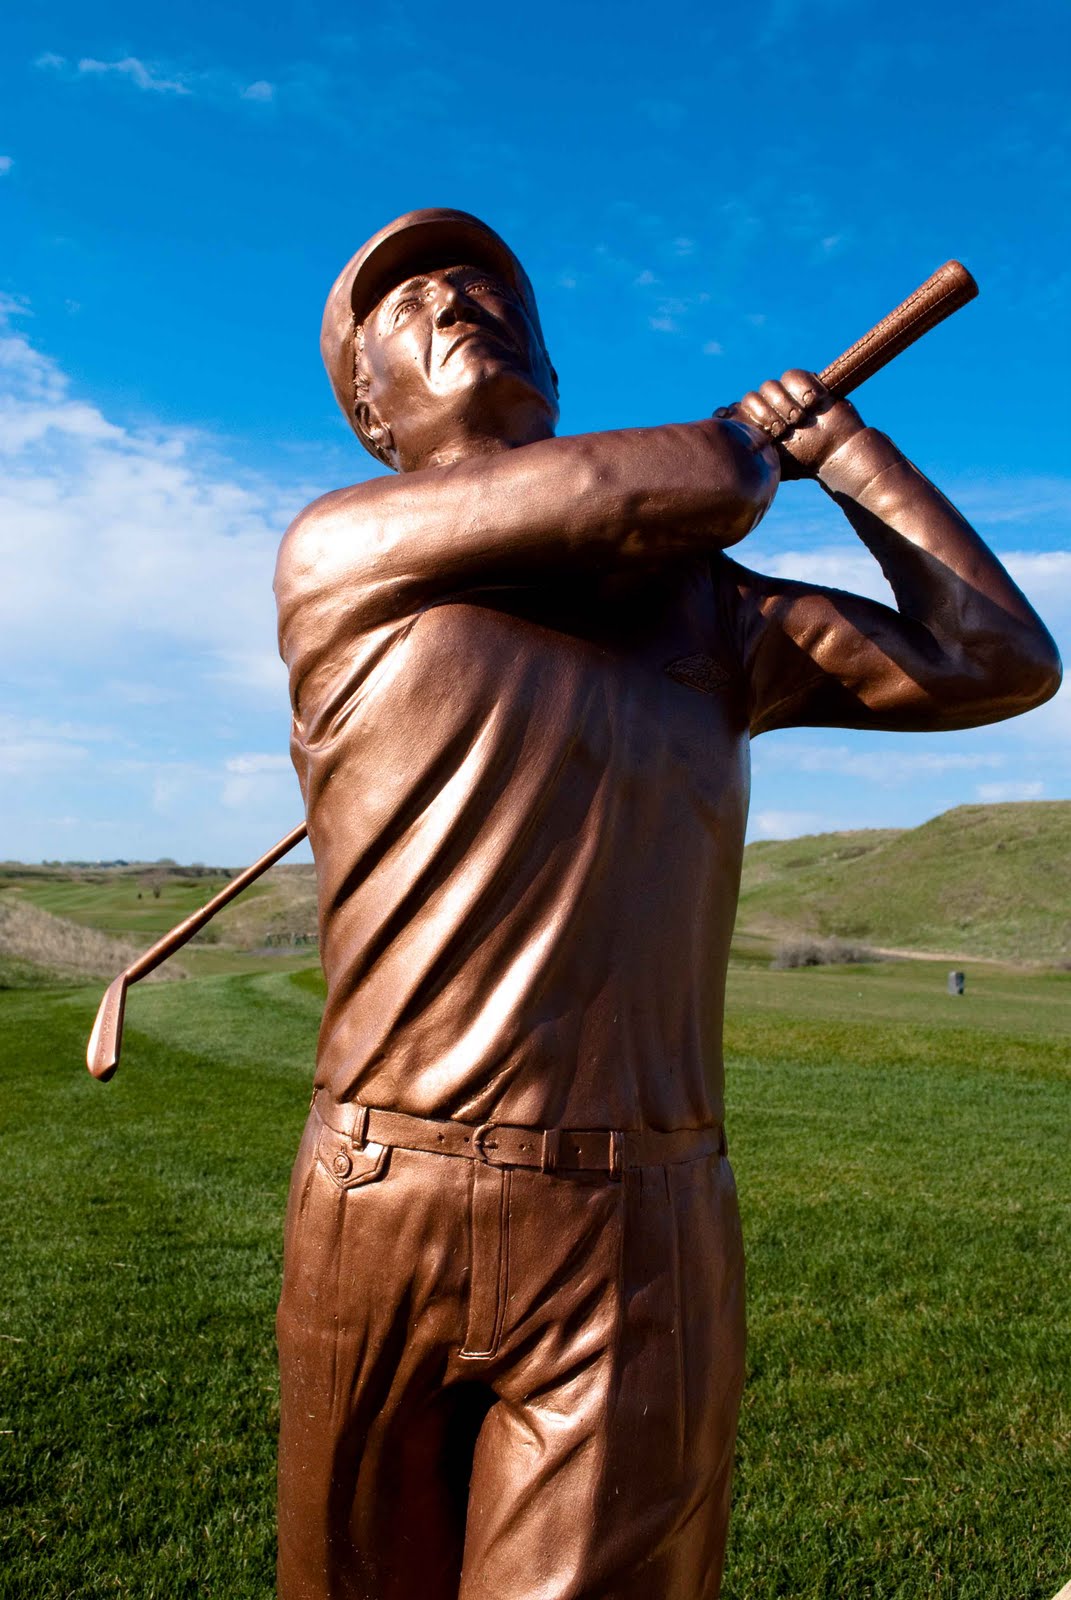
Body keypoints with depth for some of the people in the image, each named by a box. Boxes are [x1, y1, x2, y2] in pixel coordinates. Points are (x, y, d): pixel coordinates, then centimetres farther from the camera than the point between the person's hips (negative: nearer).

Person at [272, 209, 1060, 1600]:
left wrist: (830, 429, 15)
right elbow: (684, 489, -10)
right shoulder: (335, 556, -1)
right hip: (381, 1222, -1)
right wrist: (754, 439, 15)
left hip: (642, 1244, 2)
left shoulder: (708, 612, 12)